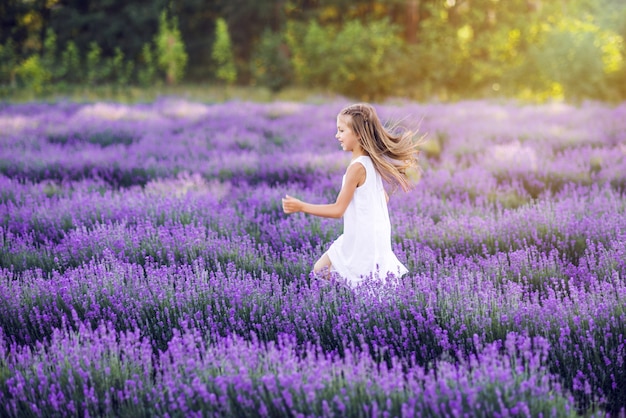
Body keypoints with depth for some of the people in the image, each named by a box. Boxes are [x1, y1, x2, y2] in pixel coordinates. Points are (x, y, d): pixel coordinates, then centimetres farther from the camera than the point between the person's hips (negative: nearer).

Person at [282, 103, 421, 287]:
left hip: (361, 242, -9)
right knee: (319, 270, 16)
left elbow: (338, 209, -19)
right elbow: (384, 198, 17)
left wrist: (301, 206, -15)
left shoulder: (357, 167, -21)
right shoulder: (371, 163, 6)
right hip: (374, 236, 9)